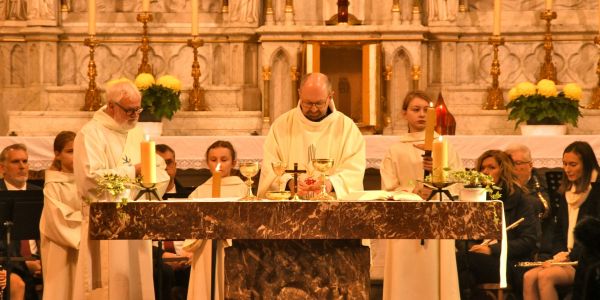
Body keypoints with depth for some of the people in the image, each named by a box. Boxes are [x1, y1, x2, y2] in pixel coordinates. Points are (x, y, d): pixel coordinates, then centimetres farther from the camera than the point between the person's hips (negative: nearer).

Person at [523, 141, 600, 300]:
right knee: (529, 277, -20)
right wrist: (559, 255, 0)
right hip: (567, 259, 7)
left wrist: (570, 256, -16)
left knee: (545, 276, -30)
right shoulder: (567, 193, 18)